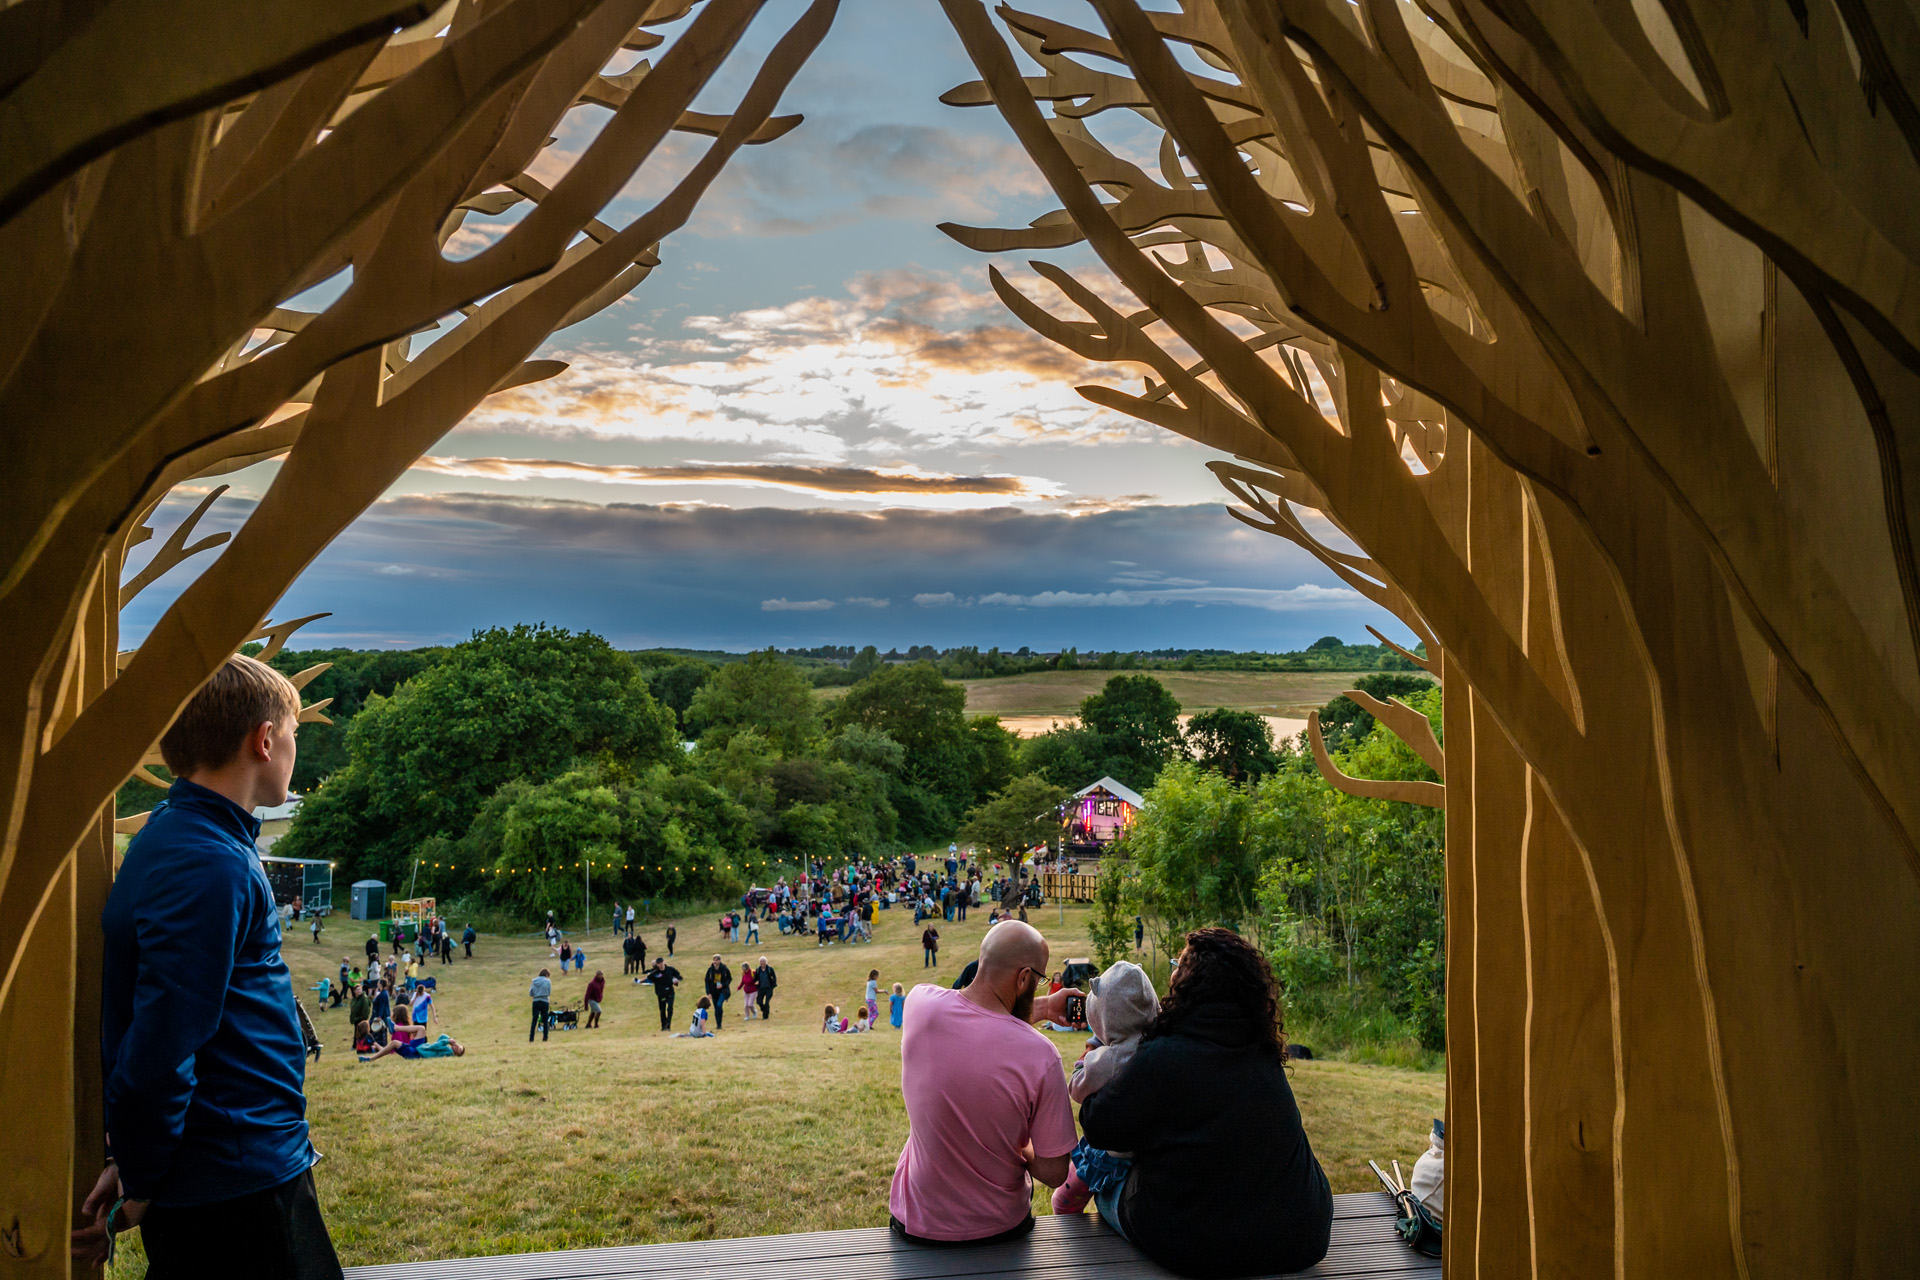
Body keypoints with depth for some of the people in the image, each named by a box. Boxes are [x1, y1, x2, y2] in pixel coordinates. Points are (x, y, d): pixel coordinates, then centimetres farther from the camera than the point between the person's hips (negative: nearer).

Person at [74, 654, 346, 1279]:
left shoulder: (178, 840, 11)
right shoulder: (210, 867, -22)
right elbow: (159, 1051, -24)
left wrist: (134, 1166, 15)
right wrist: (139, 1185, -11)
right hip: (242, 1183, -9)